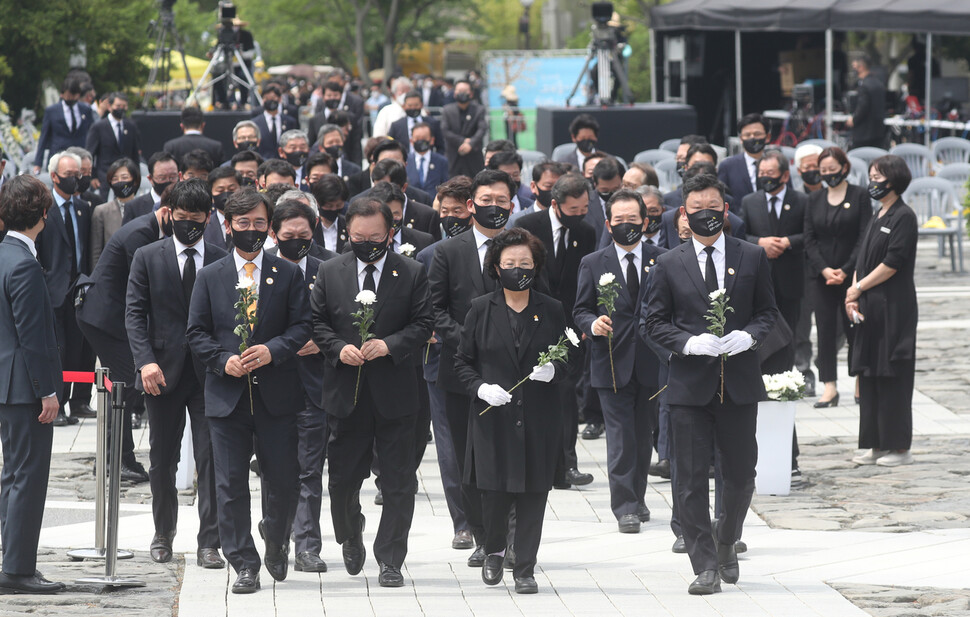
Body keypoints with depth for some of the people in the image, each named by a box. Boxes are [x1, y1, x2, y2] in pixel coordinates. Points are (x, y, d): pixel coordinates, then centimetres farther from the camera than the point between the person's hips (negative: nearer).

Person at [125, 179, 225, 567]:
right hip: (163, 373, 1)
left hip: (209, 374, 0)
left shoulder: (222, 262, 5)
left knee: (211, 460, -5)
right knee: (162, 461, 10)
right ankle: (163, 535, 26)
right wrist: (145, 361, -14)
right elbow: (135, 314, -1)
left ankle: (209, 543, -2)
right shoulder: (148, 258, 4)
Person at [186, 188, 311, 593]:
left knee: (283, 479, 2)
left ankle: (276, 540, 30)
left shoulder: (288, 274, 6)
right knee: (231, 484, -1)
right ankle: (244, 564, 5)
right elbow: (196, 332, 6)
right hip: (227, 394, 0)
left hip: (276, 394, 0)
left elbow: (302, 326, 0)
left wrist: (273, 351, -17)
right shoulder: (210, 277, 7)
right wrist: (224, 360, -11)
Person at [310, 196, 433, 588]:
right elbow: (316, 321, 6)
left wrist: (389, 345, -17)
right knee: (343, 478, 9)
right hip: (346, 392, 1)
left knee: (398, 482, -1)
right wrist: (338, 349, -11)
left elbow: (423, 323, -2)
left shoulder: (411, 273, 1)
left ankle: (390, 561, 7)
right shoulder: (330, 272, 6)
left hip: (395, 394, -1)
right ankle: (351, 537, 36)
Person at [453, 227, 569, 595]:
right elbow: (463, 361, 7)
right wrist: (480, 387, -11)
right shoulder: (481, 310, 5)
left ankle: (525, 570, 9)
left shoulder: (551, 310, 7)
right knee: (494, 492, -3)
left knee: (533, 495, 0)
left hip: (539, 418, 1)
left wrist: (554, 371, -11)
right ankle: (493, 552, 24)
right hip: (492, 416, -1)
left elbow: (566, 360, 11)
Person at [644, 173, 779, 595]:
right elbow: (653, 323, 4)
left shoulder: (752, 258, 6)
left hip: (740, 383, 1)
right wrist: (689, 342, -13)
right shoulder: (669, 266, 4)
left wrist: (748, 335, -11)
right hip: (690, 383, -1)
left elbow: (768, 311, 10)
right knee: (691, 478, -4)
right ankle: (706, 566, 1)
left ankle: (726, 542, 33)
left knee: (741, 474, 7)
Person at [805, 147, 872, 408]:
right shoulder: (815, 199, 10)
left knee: (853, 327, 0)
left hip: (852, 275, -3)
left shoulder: (859, 196, -1)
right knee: (825, 329, -1)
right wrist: (824, 269, -9)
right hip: (821, 276, 3)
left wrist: (846, 270, -13)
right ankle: (829, 387, 0)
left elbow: (864, 237, -5)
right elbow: (809, 240, 6)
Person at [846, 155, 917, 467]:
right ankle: (877, 445, 14)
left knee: (893, 377, -5)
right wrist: (852, 297, 1)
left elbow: (893, 263, -16)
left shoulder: (904, 217, -10)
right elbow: (862, 261, 15)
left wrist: (858, 288, -11)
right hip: (869, 309, 9)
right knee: (869, 376, 8)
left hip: (894, 309, -9)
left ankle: (899, 447, 0)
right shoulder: (877, 218, 16)